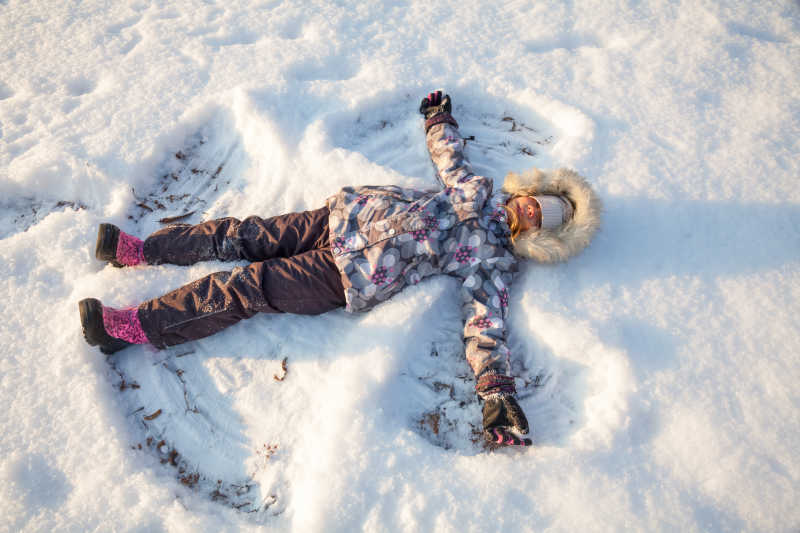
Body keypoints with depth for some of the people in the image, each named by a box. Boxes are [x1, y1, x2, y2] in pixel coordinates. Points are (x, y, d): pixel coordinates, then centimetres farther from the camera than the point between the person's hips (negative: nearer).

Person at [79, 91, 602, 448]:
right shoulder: (479, 190, 12)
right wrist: (439, 118, 41)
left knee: (249, 288, -12)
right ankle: (139, 249, 15)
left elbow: (486, 324, -13)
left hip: (352, 274, -6)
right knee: (247, 234, 2)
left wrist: (498, 393, -26)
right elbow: (450, 156, 30)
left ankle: (134, 328, -6)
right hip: (345, 217, 6)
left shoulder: (493, 260, -4)